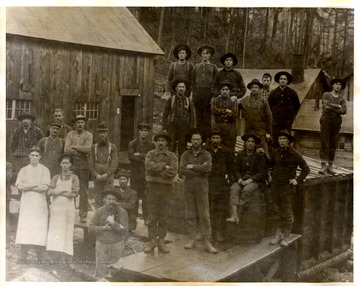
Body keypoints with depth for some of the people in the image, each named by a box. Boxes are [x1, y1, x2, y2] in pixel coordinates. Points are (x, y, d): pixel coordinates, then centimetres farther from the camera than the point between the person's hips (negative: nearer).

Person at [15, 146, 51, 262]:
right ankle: (22, 258, 1)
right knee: (24, 229, -5)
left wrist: (27, 187, -5)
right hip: (26, 203, 1)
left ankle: (40, 258, 2)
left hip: (40, 204, -1)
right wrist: (36, 185, -8)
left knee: (40, 230, -5)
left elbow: (45, 187, -8)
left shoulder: (44, 170, 5)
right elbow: (19, 185, -3)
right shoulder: (23, 170, 11)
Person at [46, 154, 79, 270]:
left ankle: (69, 260, 3)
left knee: (67, 234, -1)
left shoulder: (74, 178, 2)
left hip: (68, 208, -2)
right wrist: (65, 191, -14)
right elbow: (50, 192, -4)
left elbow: (75, 194, -10)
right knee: (56, 233, -4)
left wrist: (58, 192, -6)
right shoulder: (55, 178, 9)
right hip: (56, 207, 2)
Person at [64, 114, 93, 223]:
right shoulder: (70, 134, 8)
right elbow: (66, 150, -5)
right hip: (72, 163, 1)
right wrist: (81, 151, -9)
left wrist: (74, 147, -8)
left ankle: (83, 215, 6)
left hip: (84, 164, -1)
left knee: (83, 190, 0)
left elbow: (88, 148, -12)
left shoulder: (88, 135, 5)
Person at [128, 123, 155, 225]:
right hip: (135, 173, 0)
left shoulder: (151, 145, 8)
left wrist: (139, 155, -7)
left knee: (146, 198, -2)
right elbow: (131, 156, -6)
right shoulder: (132, 144, 9)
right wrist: (144, 160, -9)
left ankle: (147, 218, 6)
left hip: (146, 174, 0)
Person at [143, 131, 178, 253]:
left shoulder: (172, 156, 6)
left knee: (164, 216, 6)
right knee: (152, 216, 1)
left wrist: (157, 169, -10)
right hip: (152, 186, -1)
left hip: (166, 187, 1)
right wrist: (164, 166, -12)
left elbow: (173, 171, -10)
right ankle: (152, 241, 8)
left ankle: (161, 241, 13)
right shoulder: (150, 154, 5)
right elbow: (149, 166, -15)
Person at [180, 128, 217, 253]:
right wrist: (200, 170, -10)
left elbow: (207, 168, -12)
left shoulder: (206, 155, 6)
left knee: (204, 214, -4)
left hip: (202, 186, -2)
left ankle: (207, 242, -1)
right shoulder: (185, 154, 10)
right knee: (190, 214, 5)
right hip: (188, 186, 2)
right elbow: (182, 171, -5)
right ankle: (192, 240, 13)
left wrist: (192, 166, -9)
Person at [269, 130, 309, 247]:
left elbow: (306, 169, -1)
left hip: (288, 186, -4)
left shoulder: (295, 154, -7)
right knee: (278, 211, 10)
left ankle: (286, 237, 7)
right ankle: (278, 235, 19)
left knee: (287, 213, -2)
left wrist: (297, 180, -7)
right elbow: (270, 164, 24)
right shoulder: (276, 152, 7)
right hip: (275, 185, 4)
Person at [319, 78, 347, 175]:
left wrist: (332, 107, -9)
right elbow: (326, 106, -13)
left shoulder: (342, 99, 11)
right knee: (325, 143, -10)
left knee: (333, 144, 4)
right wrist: (338, 106, -4)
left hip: (336, 122, 3)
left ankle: (330, 166, 8)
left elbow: (344, 111, -4)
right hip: (326, 120, -3)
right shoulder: (326, 95, 4)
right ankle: (323, 165, -12)